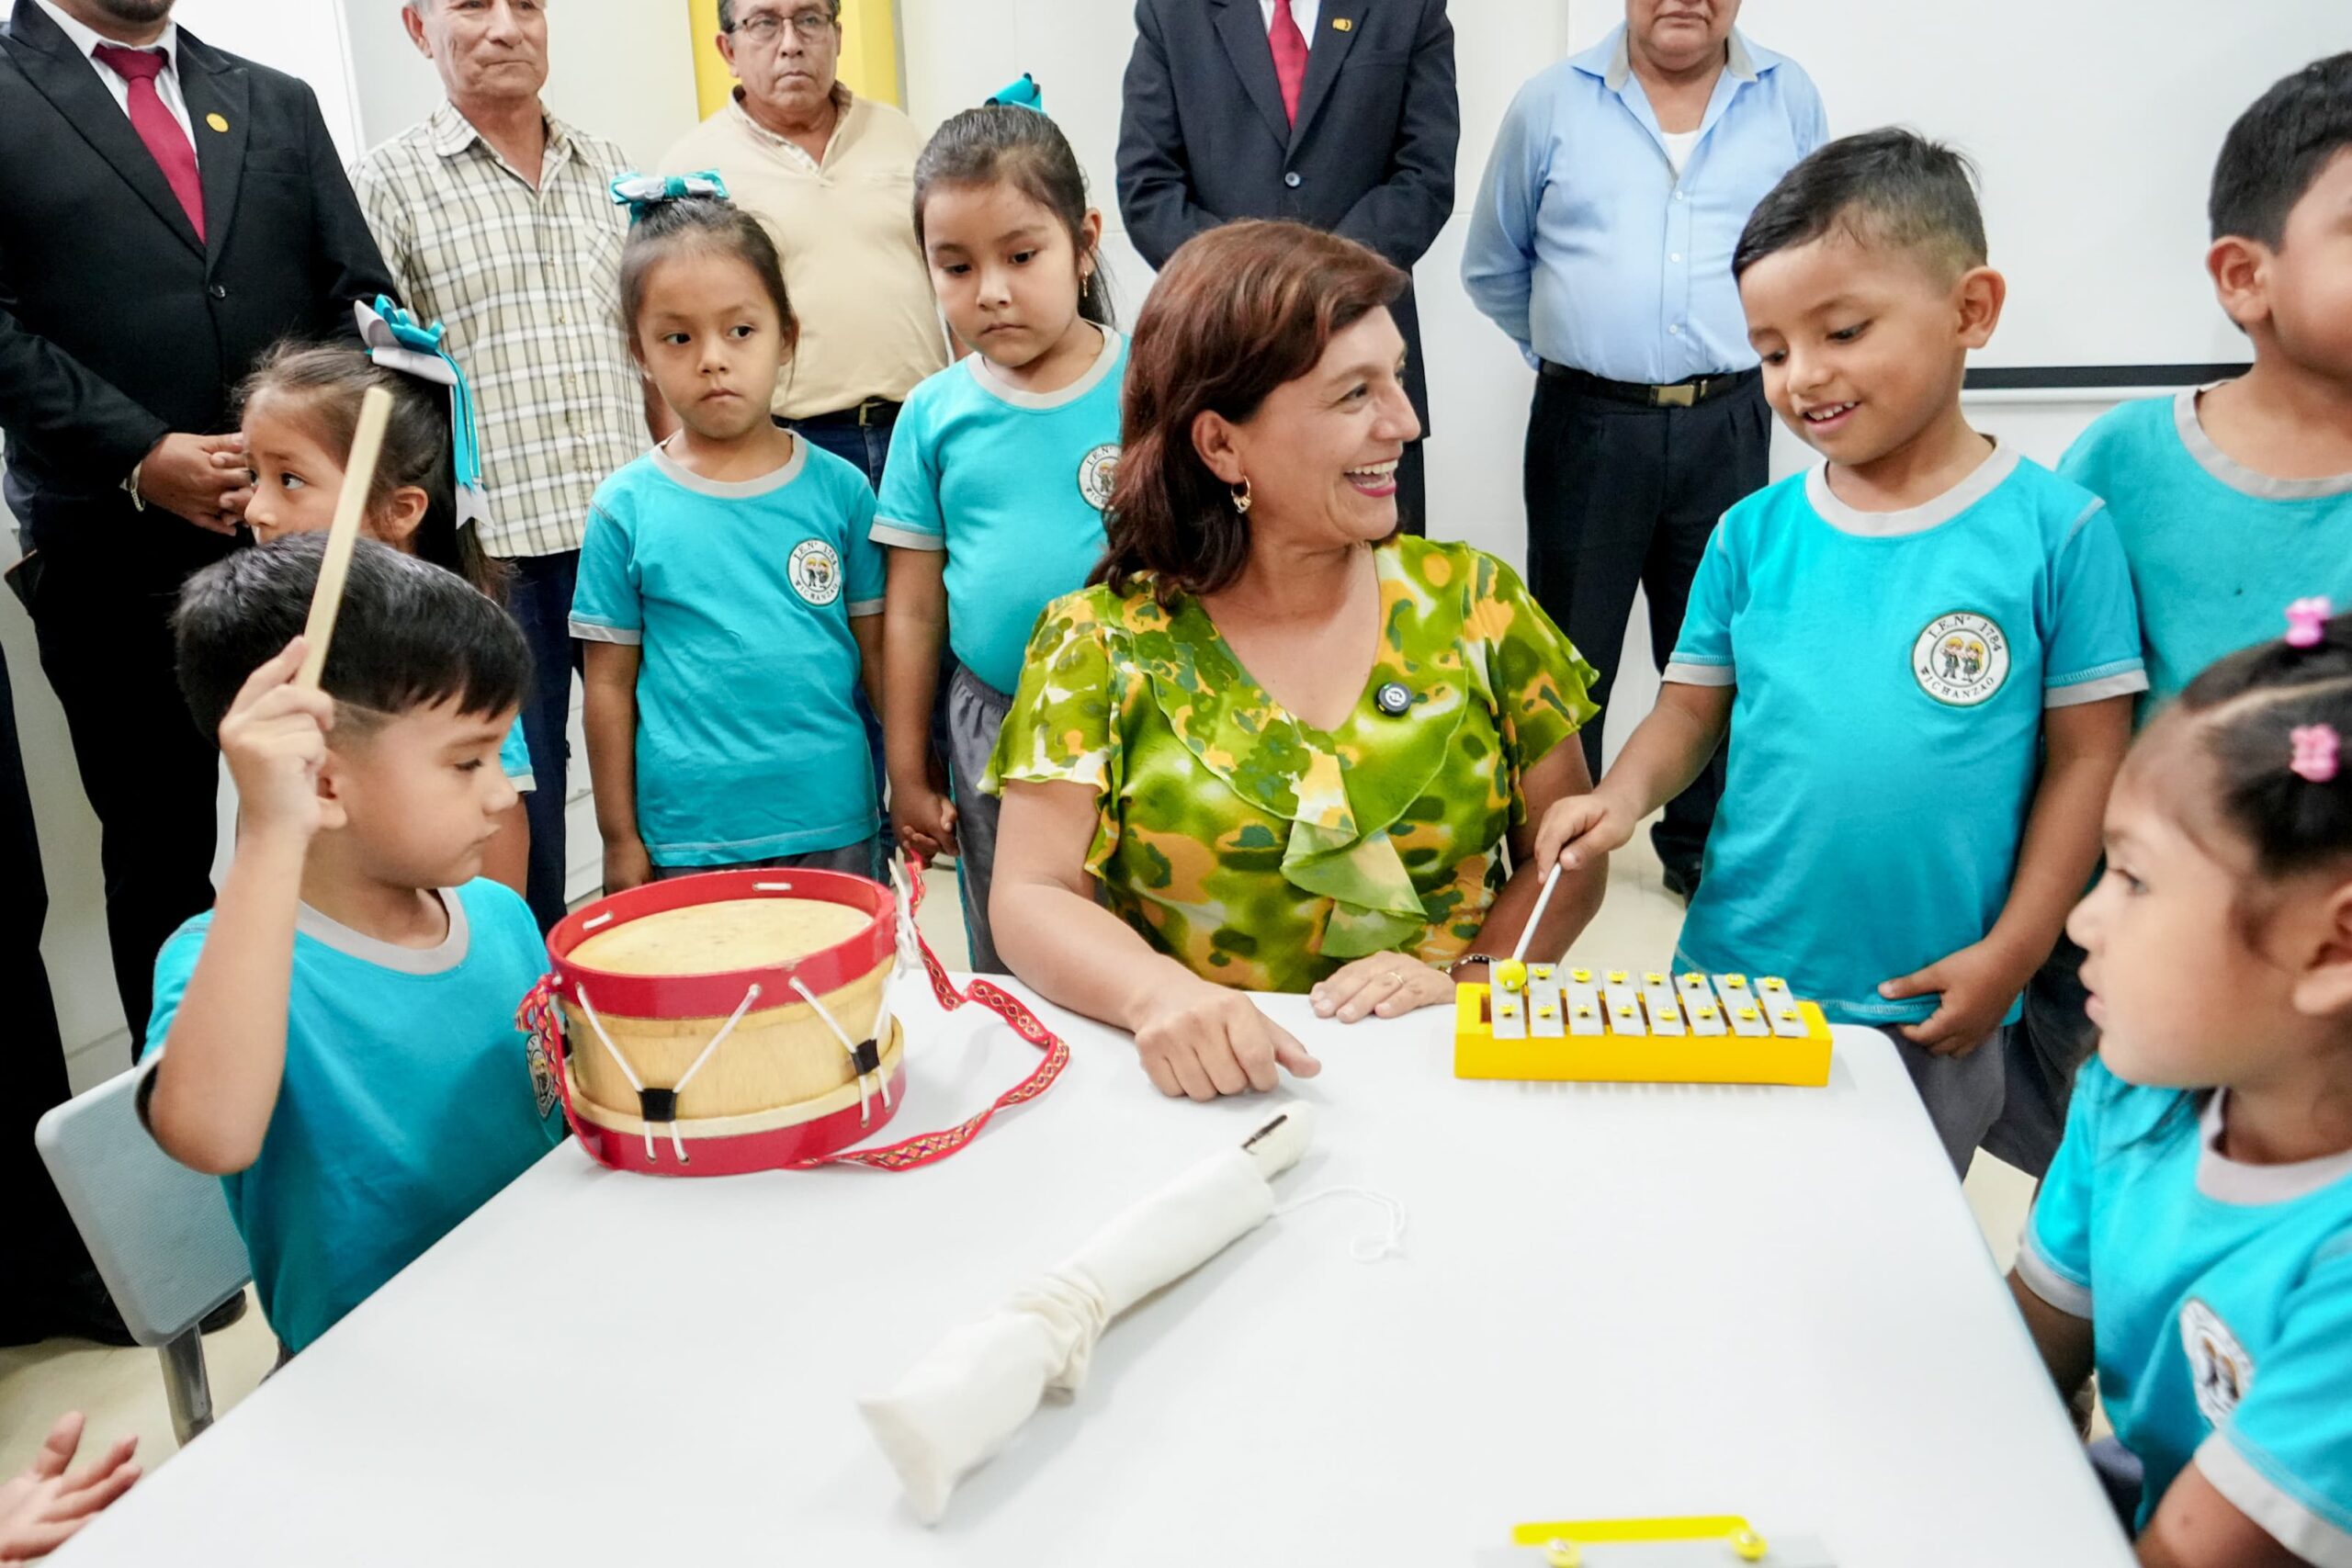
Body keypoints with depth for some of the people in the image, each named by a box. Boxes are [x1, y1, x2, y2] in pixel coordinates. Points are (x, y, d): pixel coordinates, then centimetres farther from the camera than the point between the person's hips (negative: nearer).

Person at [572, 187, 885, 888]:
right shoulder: (627, 507, -2)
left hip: (835, 827, 1)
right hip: (687, 841, -1)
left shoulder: (838, 487, 0)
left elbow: (877, 650, 5)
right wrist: (621, 840, 3)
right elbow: (610, 683, 2)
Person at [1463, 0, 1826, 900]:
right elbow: (1493, 267, 13)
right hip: (1587, 423, -1)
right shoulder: (1549, 105, 3)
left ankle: (1704, 847, 25)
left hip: (1725, 427, 1)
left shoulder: (1788, 100, 6)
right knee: (1569, 655, 6)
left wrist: (1746, 348, 11)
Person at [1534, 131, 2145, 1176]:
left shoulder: (2056, 531, -9)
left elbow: (2086, 758, -6)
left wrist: (2010, 954, -10)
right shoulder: (1754, 533, -1)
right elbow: (1691, 708, 5)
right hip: (1728, 983, 2)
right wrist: (1626, 792, -16)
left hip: (1931, 1019, -2)